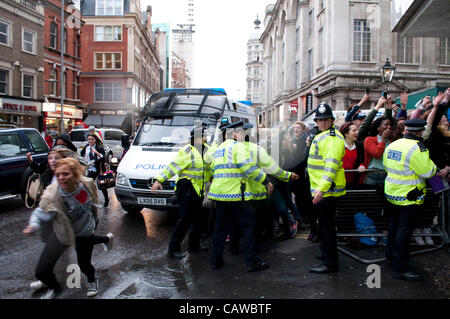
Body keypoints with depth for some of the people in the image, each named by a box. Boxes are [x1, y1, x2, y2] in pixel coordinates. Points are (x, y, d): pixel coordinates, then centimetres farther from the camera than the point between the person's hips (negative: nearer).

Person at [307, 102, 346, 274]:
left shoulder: (332, 138, -17)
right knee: (324, 224, 21)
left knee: (327, 226, -4)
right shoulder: (322, 136, 17)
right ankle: (326, 253, 36)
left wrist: (322, 187, -34)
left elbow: (331, 165, -27)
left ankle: (330, 263, 4)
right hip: (321, 189, 10)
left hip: (326, 190, -10)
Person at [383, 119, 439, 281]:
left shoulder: (392, 145, 4)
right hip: (408, 196, -8)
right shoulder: (417, 148, -21)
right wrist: (431, 163, 1)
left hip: (391, 193, 8)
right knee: (404, 230, -2)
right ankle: (400, 268, 5)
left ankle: (391, 254, 40)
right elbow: (428, 172, -18)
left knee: (394, 224, 23)